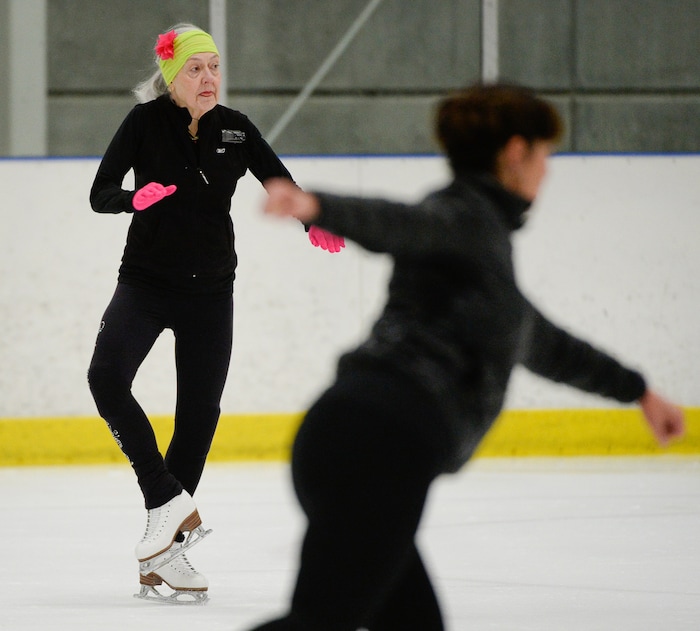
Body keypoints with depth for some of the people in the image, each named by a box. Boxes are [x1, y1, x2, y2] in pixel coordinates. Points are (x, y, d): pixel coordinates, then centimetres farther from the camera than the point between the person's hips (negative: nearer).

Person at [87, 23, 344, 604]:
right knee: (106, 376, -28)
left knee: (199, 414, 1)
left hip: (210, 291, 3)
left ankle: (166, 555, 9)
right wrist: (135, 198, -33)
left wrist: (314, 225, -17)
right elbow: (99, 194, -10)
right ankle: (172, 502, -23)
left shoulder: (235, 129, 1)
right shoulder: (146, 121, -7)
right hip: (145, 282, -3)